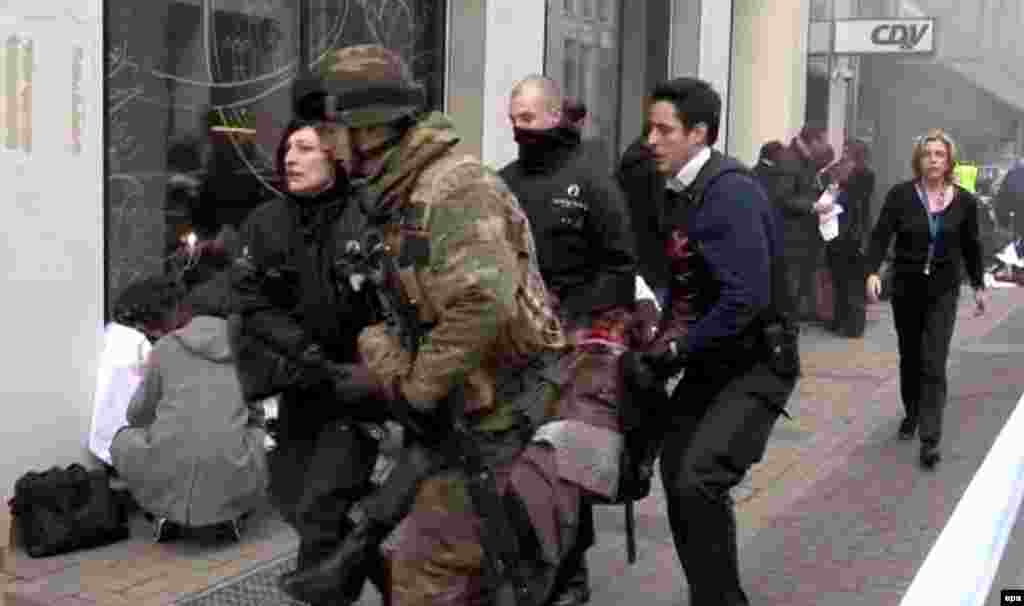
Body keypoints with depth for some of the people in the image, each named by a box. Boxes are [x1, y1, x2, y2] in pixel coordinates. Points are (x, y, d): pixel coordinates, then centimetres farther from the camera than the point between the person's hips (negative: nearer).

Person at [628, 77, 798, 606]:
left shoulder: (729, 190, -20)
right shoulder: (680, 192, 7)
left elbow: (746, 299, -26)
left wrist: (674, 354, -19)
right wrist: (659, 342, 2)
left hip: (756, 364, -9)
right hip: (709, 363, 9)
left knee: (697, 481, -21)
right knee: (678, 482, 10)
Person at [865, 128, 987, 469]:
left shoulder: (964, 201, -2)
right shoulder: (900, 195, -7)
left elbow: (971, 247, 8)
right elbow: (881, 235, -11)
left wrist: (978, 285, 13)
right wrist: (872, 272, -25)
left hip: (943, 291, -1)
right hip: (905, 287, 1)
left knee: (934, 364, -8)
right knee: (909, 357, 16)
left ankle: (930, 440, -10)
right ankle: (911, 415, 37)